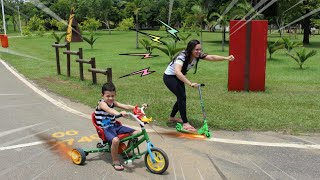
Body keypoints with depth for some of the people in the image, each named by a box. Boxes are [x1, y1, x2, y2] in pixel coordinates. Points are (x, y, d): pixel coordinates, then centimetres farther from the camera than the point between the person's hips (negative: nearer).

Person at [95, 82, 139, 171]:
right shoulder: (102, 103, -13)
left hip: (114, 126, 8)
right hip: (105, 128, -7)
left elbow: (126, 106, 0)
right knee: (115, 140, -37)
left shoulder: (113, 102, 9)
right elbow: (109, 110, -36)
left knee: (135, 133, -2)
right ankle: (115, 161, -14)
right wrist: (119, 113, -55)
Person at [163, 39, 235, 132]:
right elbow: (177, 72, -48)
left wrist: (226, 58, -33)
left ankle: (172, 117, 33)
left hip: (179, 77, 8)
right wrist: (190, 83, -54)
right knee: (182, 97, -17)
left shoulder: (197, 55, -13)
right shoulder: (182, 56, -34)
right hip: (169, 77, -8)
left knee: (181, 97, 12)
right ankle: (185, 123, -11)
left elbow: (211, 57, -20)